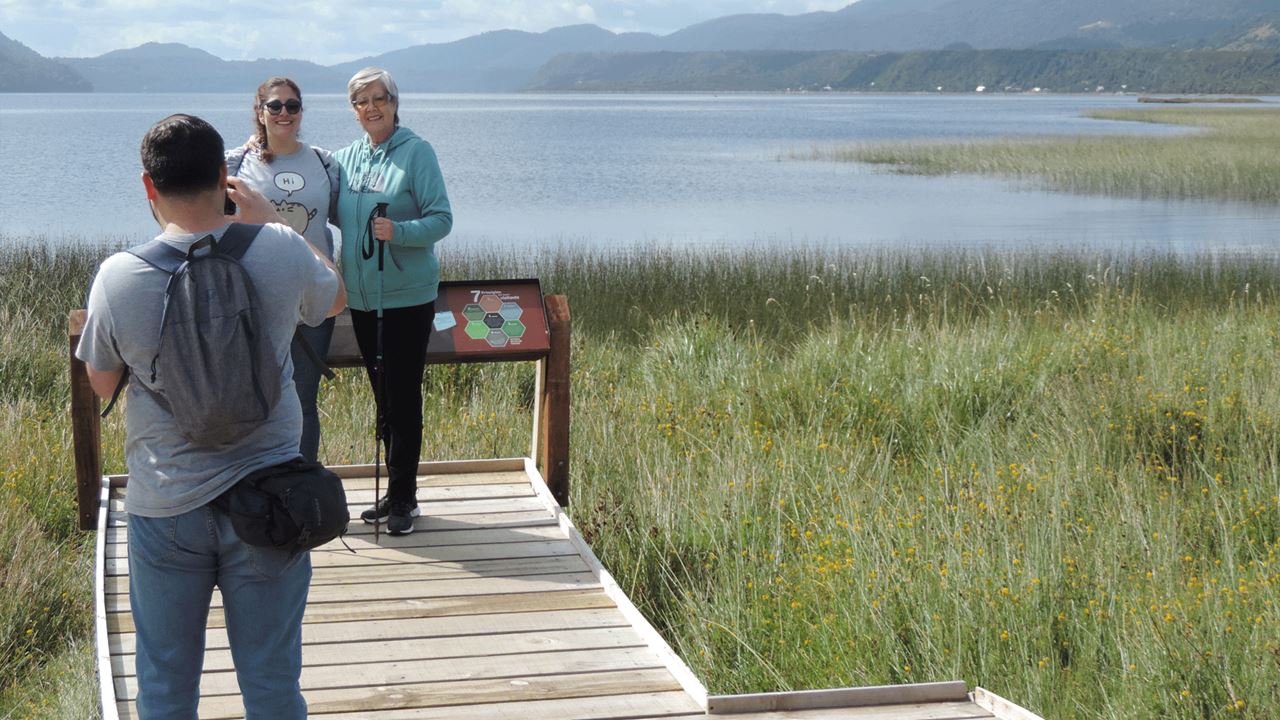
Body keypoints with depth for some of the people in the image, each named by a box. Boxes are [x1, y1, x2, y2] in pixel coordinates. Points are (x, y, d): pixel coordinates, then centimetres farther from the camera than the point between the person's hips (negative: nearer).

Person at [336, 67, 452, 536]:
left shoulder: (416, 152, -8)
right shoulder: (346, 157, 9)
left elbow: (441, 219, -12)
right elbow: (337, 215, 19)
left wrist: (398, 231, -27)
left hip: (408, 296, -6)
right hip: (361, 296, 6)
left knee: (404, 396, -2)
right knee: (383, 397, 13)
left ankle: (402, 497, 5)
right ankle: (396, 492, 23)